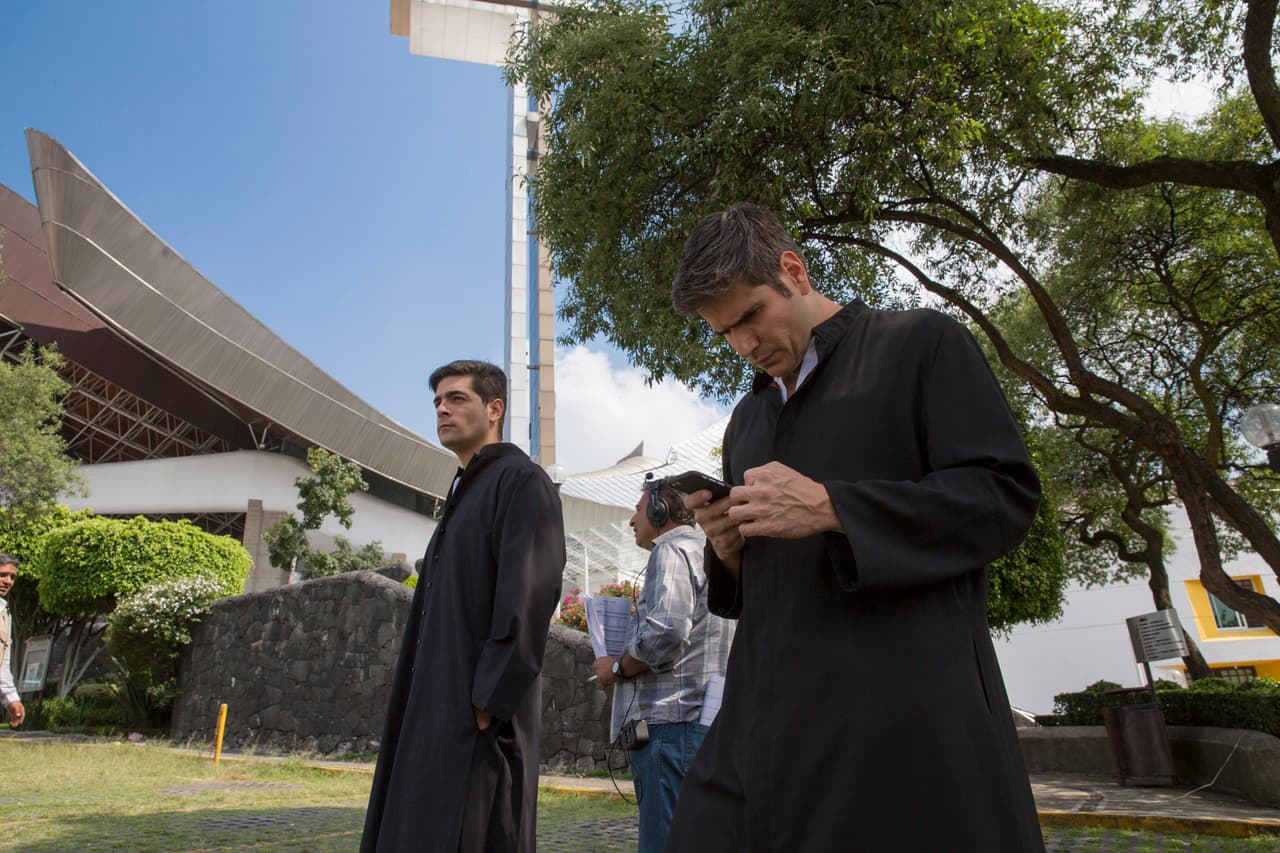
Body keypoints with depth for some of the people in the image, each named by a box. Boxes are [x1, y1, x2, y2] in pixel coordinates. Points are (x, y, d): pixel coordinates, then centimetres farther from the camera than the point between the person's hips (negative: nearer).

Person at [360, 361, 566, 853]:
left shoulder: (521, 482, -9)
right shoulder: (464, 492, 19)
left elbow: (527, 603, -19)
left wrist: (486, 704, -22)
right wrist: (426, 705, 15)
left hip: (478, 716, -9)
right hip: (440, 705, 9)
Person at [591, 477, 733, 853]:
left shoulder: (671, 550, -8)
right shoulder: (706, 552, 22)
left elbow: (665, 631, -22)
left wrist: (618, 667, -6)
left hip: (672, 718, -10)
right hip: (705, 719, 10)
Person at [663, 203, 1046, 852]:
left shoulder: (920, 345, 2)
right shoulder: (746, 420, 21)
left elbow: (1006, 495, -8)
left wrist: (830, 509, -16)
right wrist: (727, 546, 0)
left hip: (906, 718, -5)